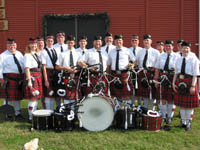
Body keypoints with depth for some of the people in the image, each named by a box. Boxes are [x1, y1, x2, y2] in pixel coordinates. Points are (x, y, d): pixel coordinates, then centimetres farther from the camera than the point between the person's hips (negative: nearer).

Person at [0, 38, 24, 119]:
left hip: (20, 78, 6)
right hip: (10, 78, -5)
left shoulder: (19, 54, 13)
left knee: (18, 96, 14)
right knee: (9, 97, -3)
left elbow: (24, 65, 18)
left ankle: (17, 113, 25)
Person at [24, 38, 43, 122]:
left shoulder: (37, 54, 17)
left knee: (36, 98, 12)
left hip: (38, 76, 8)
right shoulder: (27, 55, -8)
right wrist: (29, 80, -21)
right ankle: (31, 117, 4)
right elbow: (27, 69, -14)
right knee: (33, 98, -5)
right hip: (31, 76, -8)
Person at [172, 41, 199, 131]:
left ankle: (188, 123, 19)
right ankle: (183, 122, 25)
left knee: (189, 104, 4)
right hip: (180, 82, 4)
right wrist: (173, 83, 2)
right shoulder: (178, 60, 9)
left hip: (189, 82, -4)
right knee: (181, 103, 11)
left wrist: (193, 86, -16)